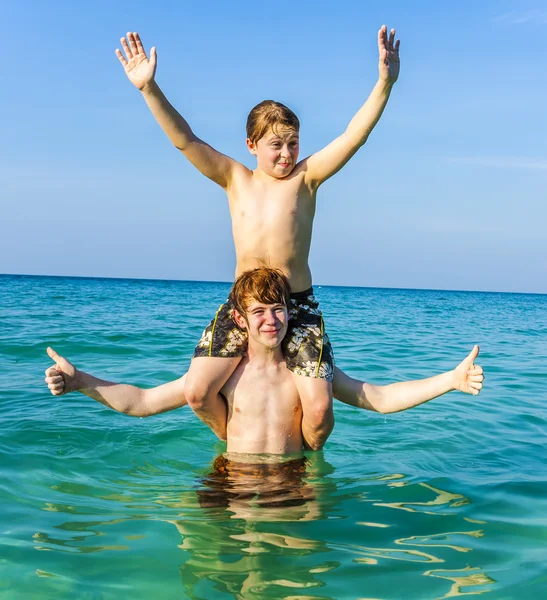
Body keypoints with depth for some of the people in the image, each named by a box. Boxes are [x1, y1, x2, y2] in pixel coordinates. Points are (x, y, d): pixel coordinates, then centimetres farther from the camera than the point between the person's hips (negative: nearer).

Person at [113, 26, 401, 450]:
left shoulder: (306, 177, 2)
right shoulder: (235, 179, 5)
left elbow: (353, 136, -10)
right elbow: (185, 140, -4)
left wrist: (385, 83, -23)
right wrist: (149, 88, -16)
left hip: (298, 306, -1)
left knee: (319, 406, -15)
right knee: (197, 391, -14)